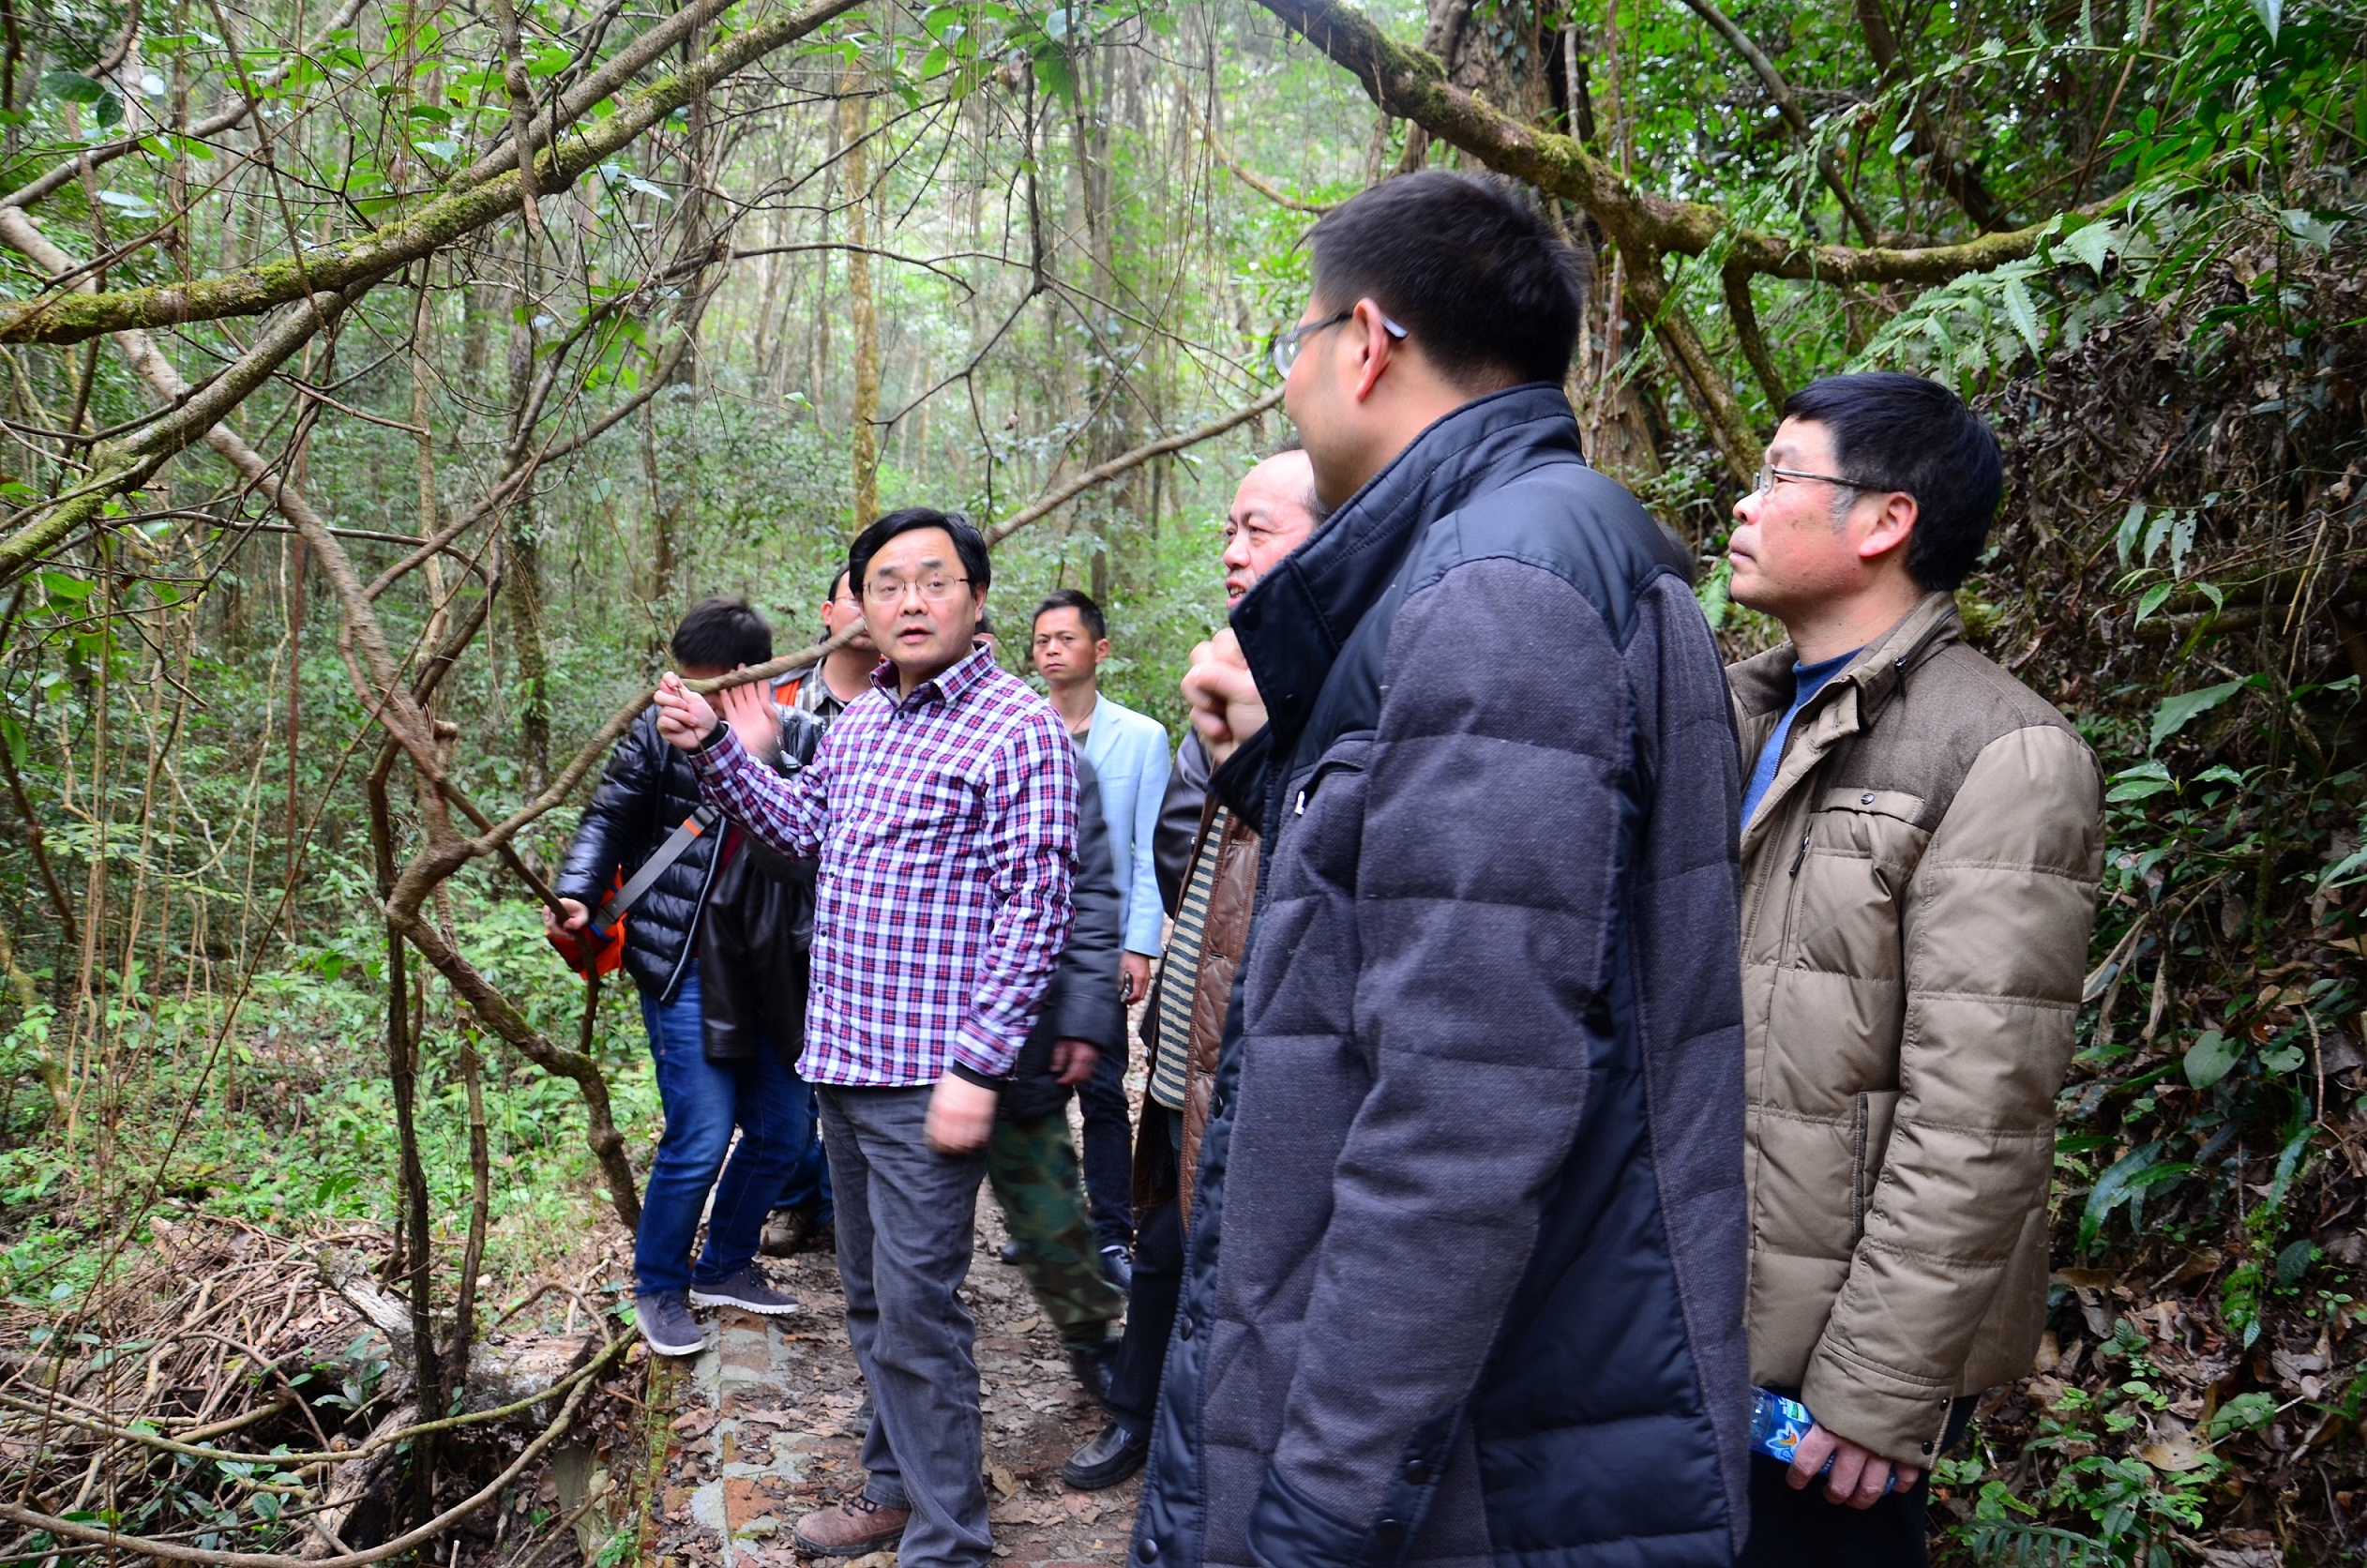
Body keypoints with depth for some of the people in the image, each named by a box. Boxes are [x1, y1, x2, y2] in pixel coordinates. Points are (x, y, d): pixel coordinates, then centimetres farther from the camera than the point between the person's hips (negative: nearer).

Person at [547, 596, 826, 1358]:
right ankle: (658, 1288, 17)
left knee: (783, 1132, 11)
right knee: (701, 1137, -7)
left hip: (766, 966, 5)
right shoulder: (660, 731, -6)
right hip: (683, 964, -5)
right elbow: (610, 818, -2)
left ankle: (725, 1267, 32)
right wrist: (577, 894, -16)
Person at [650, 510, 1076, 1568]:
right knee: (869, 1297, 19)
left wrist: (978, 1066, -20)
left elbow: (1033, 911, -16)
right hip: (842, 1060, 8)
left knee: (917, 1308, -2)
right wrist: (714, 748, 11)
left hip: (929, 1075, -8)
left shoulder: (1017, 730, -12)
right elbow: (798, 826, 25)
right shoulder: (858, 721, 12)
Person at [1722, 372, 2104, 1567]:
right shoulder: (1741, 716, 11)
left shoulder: (2002, 756, -13)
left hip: (1828, 1339, -7)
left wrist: (1880, 1393, -18)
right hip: (1690, 1315, 7)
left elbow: (1976, 1122, -18)